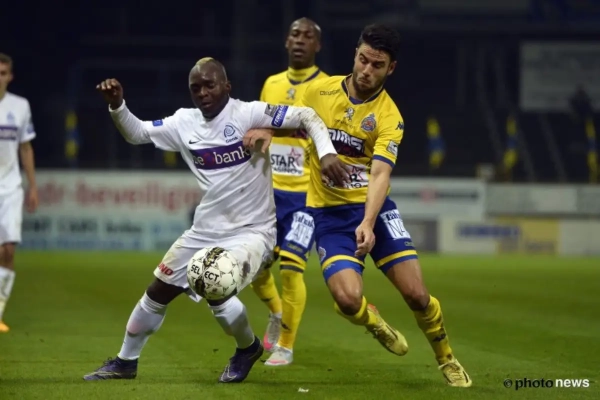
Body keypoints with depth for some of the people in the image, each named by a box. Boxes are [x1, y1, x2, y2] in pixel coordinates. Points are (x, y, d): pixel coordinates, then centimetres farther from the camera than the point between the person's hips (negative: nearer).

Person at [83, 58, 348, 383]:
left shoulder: (249, 114, -15)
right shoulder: (185, 122, 1)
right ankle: (125, 362, 32)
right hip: (204, 231, 6)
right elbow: (137, 134, 9)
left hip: (251, 231, -6)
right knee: (157, 293, 11)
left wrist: (326, 152, -33)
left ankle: (248, 348, 6)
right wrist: (116, 105, -9)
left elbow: (306, 116, -17)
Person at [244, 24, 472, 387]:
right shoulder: (320, 91, -3)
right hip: (329, 214, 1)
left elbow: (380, 174, -24)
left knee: (417, 294, -11)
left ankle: (448, 360, 19)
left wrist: (368, 224, -39)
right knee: (348, 299, -21)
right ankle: (375, 323, 17)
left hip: (372, 208, -1)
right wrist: (266, 132, -8)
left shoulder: (389, 117, -12)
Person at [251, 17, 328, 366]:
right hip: (271, 190, 5)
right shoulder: (271, 84, 11)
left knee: (291, 268, -13)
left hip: (306, 194, -5)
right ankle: (277, 313, 36)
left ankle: (286, 346, 2)